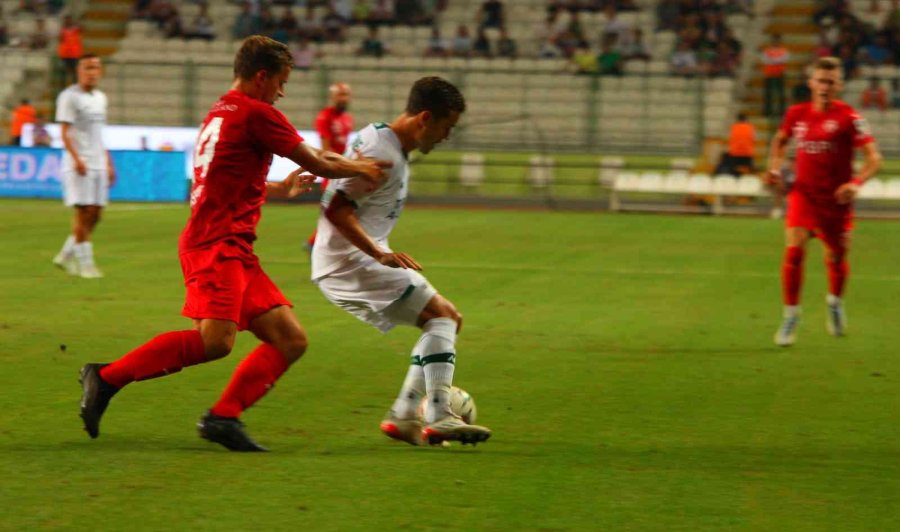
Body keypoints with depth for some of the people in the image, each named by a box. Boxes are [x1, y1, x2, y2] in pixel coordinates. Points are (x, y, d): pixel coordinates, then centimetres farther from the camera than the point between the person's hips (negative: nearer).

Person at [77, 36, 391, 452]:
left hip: (235, 253, 10)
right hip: (217, 247, -10)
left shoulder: (220, 113, 23)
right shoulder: (256, 113, -5)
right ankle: (108, 376, -17)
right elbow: (317, 164, -1)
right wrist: (361, 168, 17)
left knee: (292, 340, 4)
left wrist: (281, 189, 45)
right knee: (216, 340, -26)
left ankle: (223, 417, -5)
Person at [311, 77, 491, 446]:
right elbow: (336, 209, -25)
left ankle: (404, 416, 8)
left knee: (446, 320, 11)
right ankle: (438, 418, -21)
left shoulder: (379, 137, 13)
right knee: (443, 315, -14)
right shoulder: (385, 155, -19)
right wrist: (381, 255, -27)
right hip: (350, 263, -10)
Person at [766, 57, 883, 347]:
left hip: (836, 199, -1)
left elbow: (874, 157, -12)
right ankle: (790, 316, -5)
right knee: (794, 251, -17)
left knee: (836, 258, 12)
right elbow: (780, 140, 23)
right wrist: (775, 168, 7)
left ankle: (835, 301, 44)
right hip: (804, 194, 1)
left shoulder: (849, 118, -10)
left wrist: (856, 183, -28)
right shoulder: (797, 114, 1)